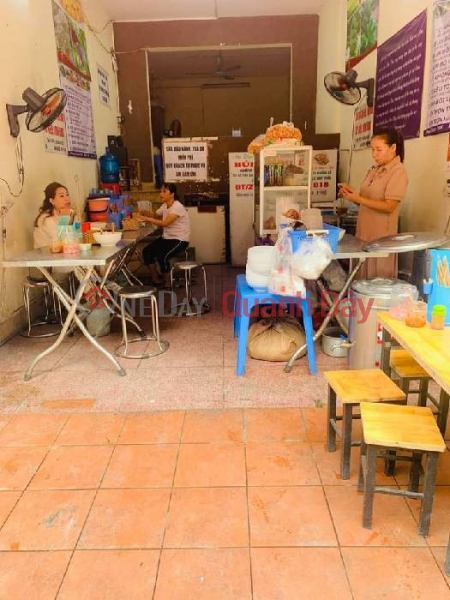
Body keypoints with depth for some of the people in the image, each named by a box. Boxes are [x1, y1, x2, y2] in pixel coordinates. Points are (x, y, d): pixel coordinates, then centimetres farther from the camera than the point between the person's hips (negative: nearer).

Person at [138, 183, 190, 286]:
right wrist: (145, 214, -7)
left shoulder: (177, 207, -20)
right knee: (146, 251, -5)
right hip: (167, 238, 9)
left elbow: (165, 223, -29)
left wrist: (148, 219, -29)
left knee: (162, 256, -28)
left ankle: (168, 282, -5)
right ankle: (156, 279, 7)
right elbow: (155, 216, 12)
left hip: (179, 240, -9)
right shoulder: (165, 206, 8)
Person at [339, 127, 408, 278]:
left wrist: (358, 199, -23)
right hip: (365, 233, 7)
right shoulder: (374, 170, 13)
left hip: (381, 237, -7)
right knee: (364, 279, 11)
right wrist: (352, 192, -4)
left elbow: (389, 206, -17)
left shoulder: (398, 171, -10)